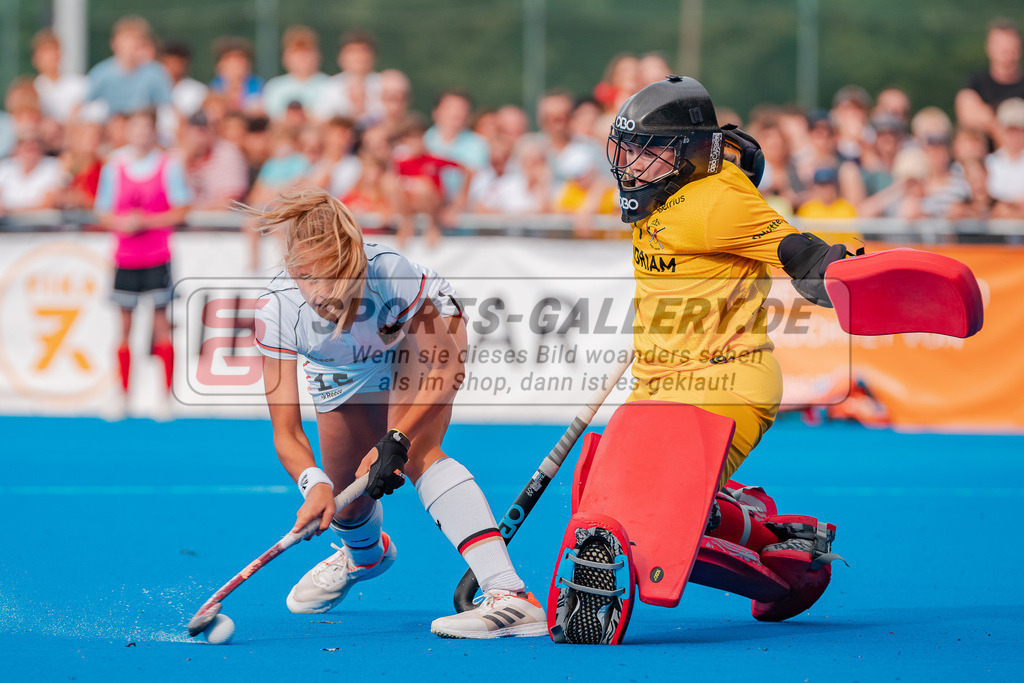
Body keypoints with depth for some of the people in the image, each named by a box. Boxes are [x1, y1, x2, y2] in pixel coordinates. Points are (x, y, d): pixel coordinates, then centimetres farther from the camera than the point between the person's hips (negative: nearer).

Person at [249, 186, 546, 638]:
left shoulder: (392, 275, -41)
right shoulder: (277, 310, -35)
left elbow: (445, 370, -29)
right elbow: (285, 432, -31)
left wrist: (397, 440, -40)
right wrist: (314, 484, -50)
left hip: (425, 330, -3)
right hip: (345, 371, 3)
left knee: (415, 454, -28)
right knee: (348, 500, 6)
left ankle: (510, 597, -40)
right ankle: (365, 554, 49)